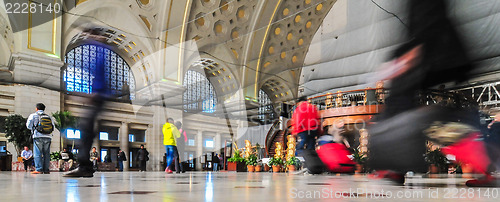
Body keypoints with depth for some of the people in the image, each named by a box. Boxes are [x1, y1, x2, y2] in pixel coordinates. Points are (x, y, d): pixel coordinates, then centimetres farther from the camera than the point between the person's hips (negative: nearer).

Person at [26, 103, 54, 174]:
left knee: (38, 153, -4)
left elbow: (28, 126, 6)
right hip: (48, 137, 3)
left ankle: (39, 169, -12)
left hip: (38, 136, -3)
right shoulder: (49, 116, 16)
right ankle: (46, 170, 4)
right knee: (46, 154, 6)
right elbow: (53, 127, 15)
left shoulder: (33, 115, 6)